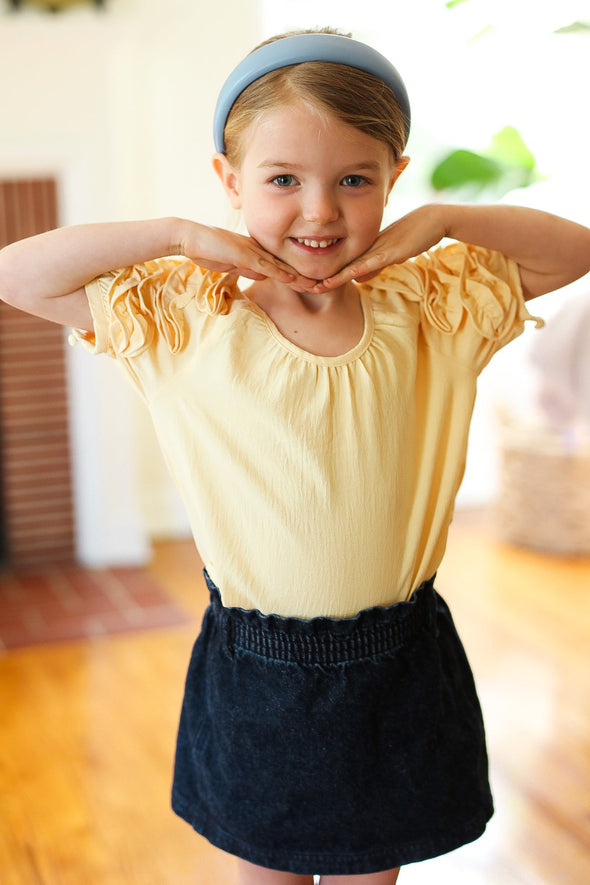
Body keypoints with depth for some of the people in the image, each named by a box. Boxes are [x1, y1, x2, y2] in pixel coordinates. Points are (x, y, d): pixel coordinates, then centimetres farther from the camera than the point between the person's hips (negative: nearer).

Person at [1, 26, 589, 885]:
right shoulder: (188, 318, -10)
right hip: (255, 676, -1)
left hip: (397, 670, 2)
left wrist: (441, 222, -12)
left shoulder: (431, 308, -5)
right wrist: (180, 235, -19)